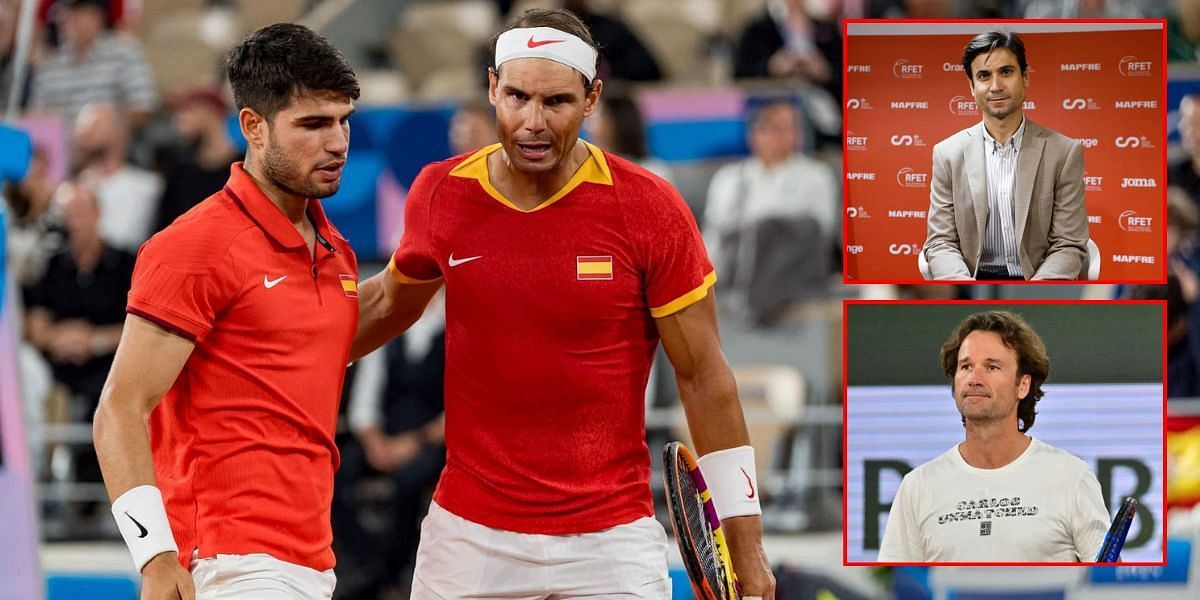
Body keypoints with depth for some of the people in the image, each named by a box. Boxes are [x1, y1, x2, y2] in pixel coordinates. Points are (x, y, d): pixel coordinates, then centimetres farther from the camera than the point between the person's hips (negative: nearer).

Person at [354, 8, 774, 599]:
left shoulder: (649, 207, -9)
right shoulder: (440, 194, -1)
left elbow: (704, 377, -3)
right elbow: (393, 301, 21)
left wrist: (746, 549, -4)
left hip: (610, 543, -2)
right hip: (469, 536, 2)